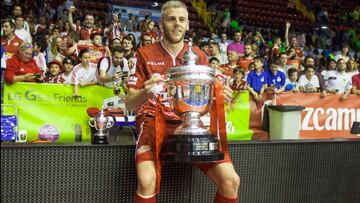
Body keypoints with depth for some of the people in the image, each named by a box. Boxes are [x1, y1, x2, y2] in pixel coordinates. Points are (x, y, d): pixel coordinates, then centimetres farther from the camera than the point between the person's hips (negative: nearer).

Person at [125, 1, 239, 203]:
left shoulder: (199, 56, 10)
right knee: (146, 182, -31)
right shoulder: (145, 54, 2)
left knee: (230, 181, -14)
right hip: (154, 123, -2)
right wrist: (145, 92, -23)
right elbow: (129, 104, 0)